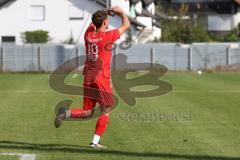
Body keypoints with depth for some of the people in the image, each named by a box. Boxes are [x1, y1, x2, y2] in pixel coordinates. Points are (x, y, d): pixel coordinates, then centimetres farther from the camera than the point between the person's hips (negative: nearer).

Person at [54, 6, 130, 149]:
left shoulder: (88, 34, 4)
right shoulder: (107, 36, -11)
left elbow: (93, 23, 29)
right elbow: (126, 25, 2)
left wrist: (108, 12, 30)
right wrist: (121, 12, 18)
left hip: (88, 79, 6)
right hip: (102, 80, -6)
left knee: (88, 112, 14)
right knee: (106, 112, 5)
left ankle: (66, 113, -11)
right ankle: (95, 142, -3)